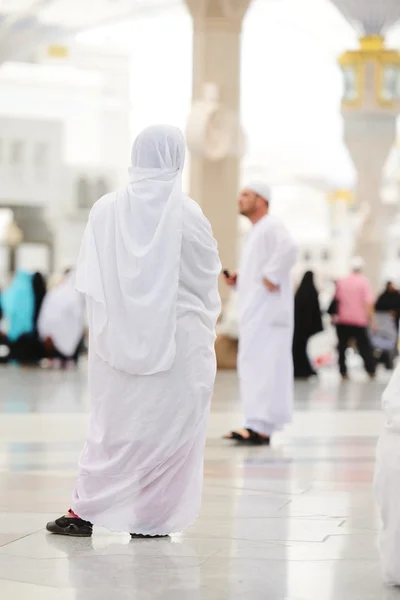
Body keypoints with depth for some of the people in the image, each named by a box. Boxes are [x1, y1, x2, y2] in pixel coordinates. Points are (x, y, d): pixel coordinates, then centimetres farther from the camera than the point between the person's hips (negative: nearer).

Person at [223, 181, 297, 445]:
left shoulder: (271, 226, -8)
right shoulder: (256, 231, 24)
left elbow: (287, 248, -29)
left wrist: (270, 277, -24)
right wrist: (238, 279, 14)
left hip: (268, 311, -11)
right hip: (254, 312, 11)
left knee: (261, 365, -14)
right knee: (251, 365, 10)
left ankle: (260, 427, -18)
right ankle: (261, 426, 13)